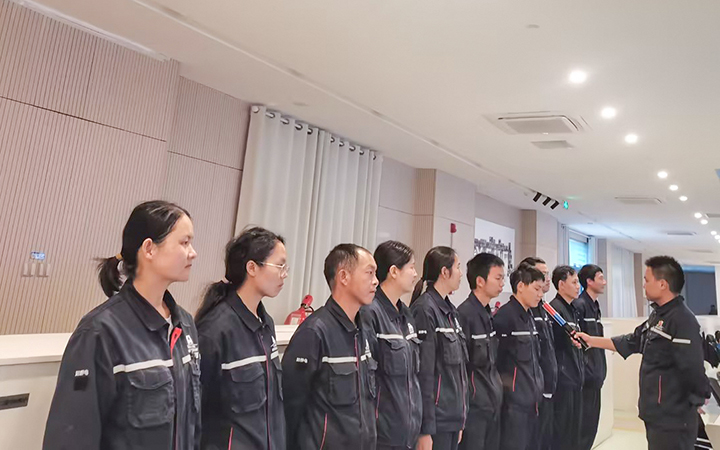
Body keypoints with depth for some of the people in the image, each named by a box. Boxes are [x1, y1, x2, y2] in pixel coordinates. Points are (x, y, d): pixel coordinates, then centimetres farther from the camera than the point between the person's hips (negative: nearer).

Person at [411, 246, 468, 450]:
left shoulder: (450, 310, 11)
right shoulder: (424, 309, -16)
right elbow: (422, 373, -19)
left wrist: (460, 420, 15)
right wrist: (424, 429, -18)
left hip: (453, 417, 8)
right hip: (436, 419, -8)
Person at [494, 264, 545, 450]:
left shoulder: (529, 317, 13)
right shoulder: (505, 316, -17)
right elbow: (494, 356, -18)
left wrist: (537, 388, 17)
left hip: (531, 399, 9)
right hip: (514, 401, -9)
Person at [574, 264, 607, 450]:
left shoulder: (595, 306, 14)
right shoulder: (579, 305, -15)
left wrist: (600, 371, 13)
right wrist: (584, 371, -18)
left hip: (595, 376, 9)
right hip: (584, 377, -9)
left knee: (591, 425, 14)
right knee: (582, 426, -2)